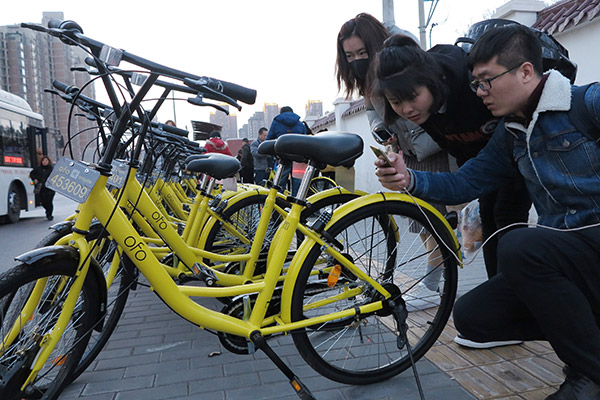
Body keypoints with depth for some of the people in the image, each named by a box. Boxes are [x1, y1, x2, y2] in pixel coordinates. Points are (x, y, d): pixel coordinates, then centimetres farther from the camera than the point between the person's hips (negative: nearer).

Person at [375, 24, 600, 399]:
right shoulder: (511, 133, 12)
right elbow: (466, 182, 8)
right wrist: (409, 179, -9)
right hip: (563, 251, 7)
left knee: (517, 247, -34)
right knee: (471, 316, -6)